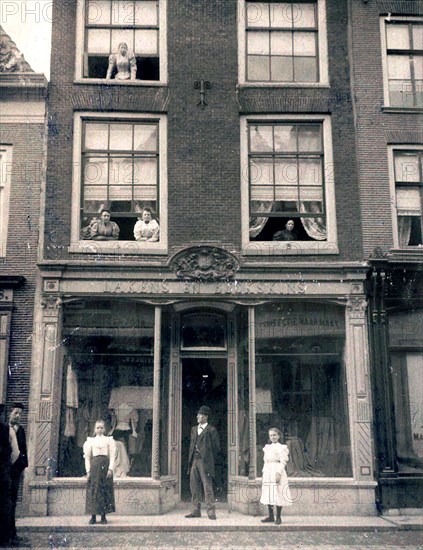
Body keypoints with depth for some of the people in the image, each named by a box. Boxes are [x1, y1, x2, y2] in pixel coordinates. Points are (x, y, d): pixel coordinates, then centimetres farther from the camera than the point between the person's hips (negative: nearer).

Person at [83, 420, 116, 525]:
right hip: (94, 465, 1)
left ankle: (103, 517, 3)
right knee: (93, 490, -2)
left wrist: (110, 468, -8)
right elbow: (87, 457, 9)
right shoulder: (90, 441, 13)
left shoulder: (109, 440, 10)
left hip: (105, 464, -1)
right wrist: (88, 471, 0)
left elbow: (112, 455, 4)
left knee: (105, 490, -2)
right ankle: (93, 517, 3)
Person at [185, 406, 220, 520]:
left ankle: (211, 512, -2)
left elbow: (216, 447, -1)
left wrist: (209, 461, -1)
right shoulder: (194, 429, 17)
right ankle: (196, 511, 15)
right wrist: (190, 459, 11)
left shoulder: (211, 430, -2)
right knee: (194, 487, 8)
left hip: (204, 462, -6)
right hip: (194, 461, 6)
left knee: (207, 487, -6)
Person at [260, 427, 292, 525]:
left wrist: (279, 473, -20)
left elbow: (283, 462, -11)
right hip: (268, 473, 7)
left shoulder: (281, 448, -5)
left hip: (276, 473, -7)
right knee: (268, 495, 8)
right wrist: (264, 472, 13)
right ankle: (271, 516, 16)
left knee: (277, 494, -5)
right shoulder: (267, 447, 16)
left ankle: (278, 517, 3)